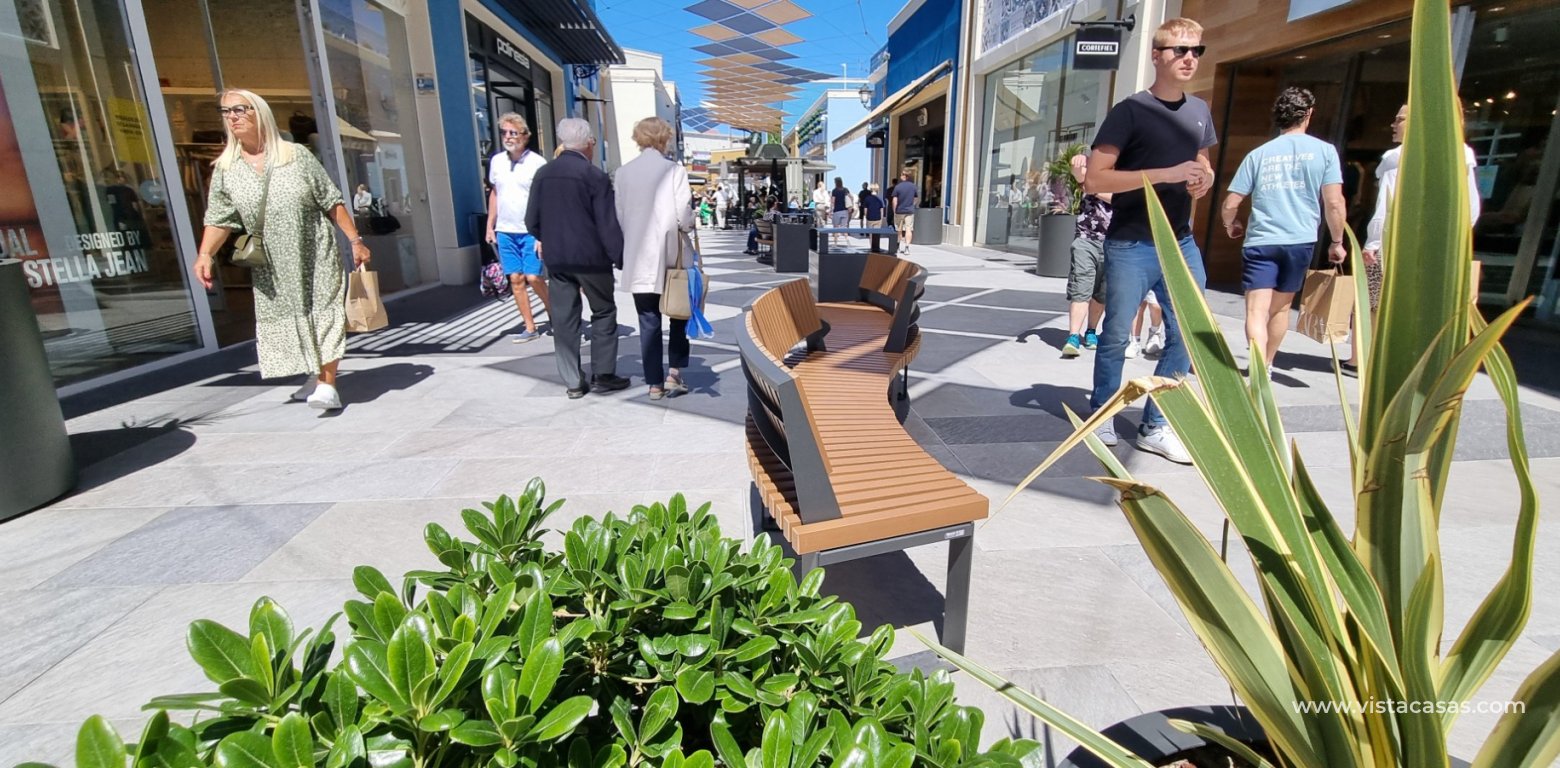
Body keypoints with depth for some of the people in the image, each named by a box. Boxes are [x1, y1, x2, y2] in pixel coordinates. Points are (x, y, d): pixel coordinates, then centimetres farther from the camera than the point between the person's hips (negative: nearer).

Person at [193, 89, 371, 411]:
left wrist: (355, 241, -7)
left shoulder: (297, 156, -3)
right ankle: (317, 375, 25)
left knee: (322, 315, -8)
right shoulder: (225, 170, 4)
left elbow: (332, 202, -3)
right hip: (272, 267, 4)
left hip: (316, 257, -4)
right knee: (286, 319, 10)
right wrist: (205, 254, -11)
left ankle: (327, 385, -9)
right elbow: (218, 219, 4)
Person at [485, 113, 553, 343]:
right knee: (516, 279, 5)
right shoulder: (496, 161, 8)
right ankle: (530, 327, 13)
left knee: (533, 277, -9)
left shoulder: (537, 163, -8)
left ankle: (553, 313, 17)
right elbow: (494, 194, 18)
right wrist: (490, 226, 13)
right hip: (505, 231, 5)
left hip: (531, 231, -5)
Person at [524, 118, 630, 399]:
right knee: (603, 314, 9)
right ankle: (602, 376, 10)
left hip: (556, 259, 5)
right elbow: (608, 225, -13)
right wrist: (620, 259, -5)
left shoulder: (542, 174, 5)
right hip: (591, 257, -4)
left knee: (564, 317, 8)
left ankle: (572, 382, 12)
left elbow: (532, 222, 7)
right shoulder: (596, 176, -10)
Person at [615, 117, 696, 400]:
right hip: (670, 256, -2)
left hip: (639, 258, 3)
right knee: (679, 314, 16)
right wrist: (689, 226, 9)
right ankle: (674, 373, 10)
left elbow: (620, 215, 3)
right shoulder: (674, 170, -8)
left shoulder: (624, 172, 1)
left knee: (649, 322, 8)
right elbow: (684, 216, -12)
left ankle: (654, 383, 12)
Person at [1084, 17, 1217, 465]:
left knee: (1187, 336, 5)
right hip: (1131, 247, -6)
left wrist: (1204, 180, 3)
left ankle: (1155, 427, 17)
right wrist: (1167, 174, -21)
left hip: (1182, 244, 6)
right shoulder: (1130, 111, -7)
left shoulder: (1200, 112, 13)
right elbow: (1094, 181, -15)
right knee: (1115, 337, 2)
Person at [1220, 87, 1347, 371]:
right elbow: (1334, 203, -1)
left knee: (1256, 311, -8)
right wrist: (1337, 242, 12)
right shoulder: (1324, 150, 4)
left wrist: (1231, 225, 26)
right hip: (1300, 241, 2)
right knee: (1281, 307, 19)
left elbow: (1230, 205, 4)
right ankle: (1266, 366, 34)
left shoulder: (1258, 154, 7)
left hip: (1260, 242, -1)